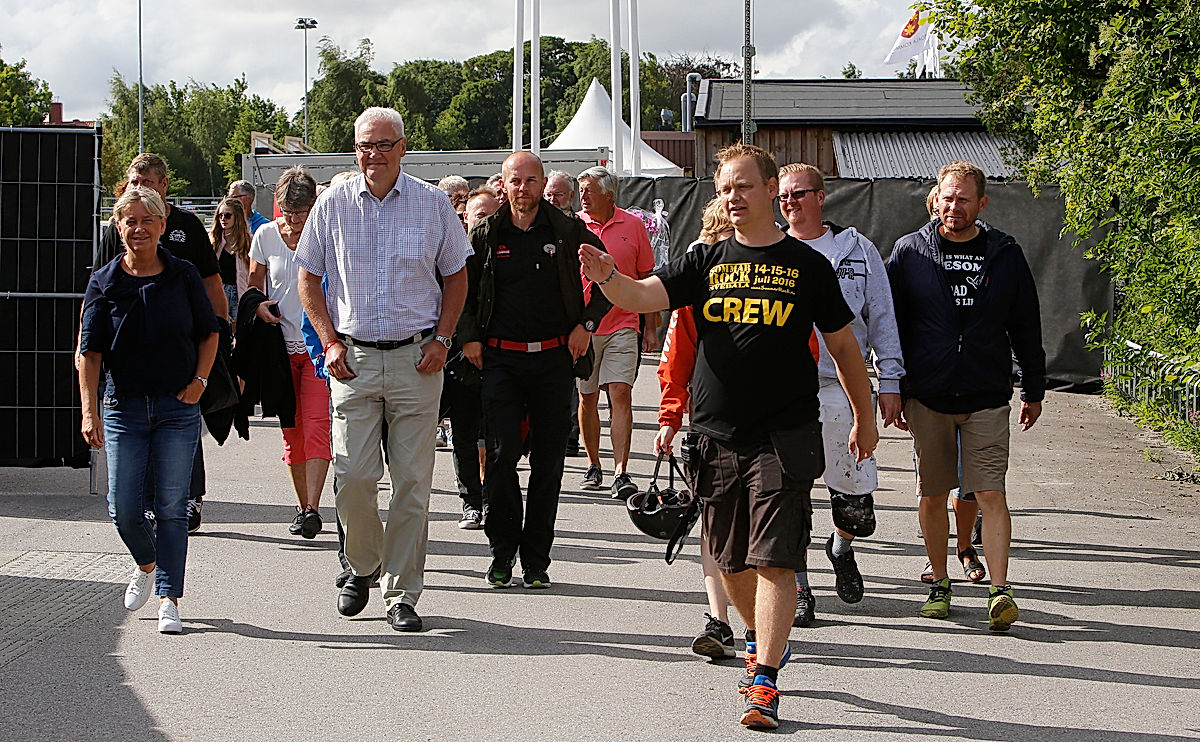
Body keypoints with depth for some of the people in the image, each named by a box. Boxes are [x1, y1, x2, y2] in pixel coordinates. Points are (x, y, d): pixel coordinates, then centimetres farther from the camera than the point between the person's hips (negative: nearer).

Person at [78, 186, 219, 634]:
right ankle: (146, 565, 31)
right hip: (124, 408, 1)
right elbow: (89, 352, -3)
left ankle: (168, 598, 1)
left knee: (172, 507, -4)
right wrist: (89, 411, -13)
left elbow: (209, 333, 12)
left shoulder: (183, 276, 1)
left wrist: (199, 381, -1)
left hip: (178, 407, -1)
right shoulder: (104, 283, 0)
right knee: (123, 509, 1)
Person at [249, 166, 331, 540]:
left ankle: (312, 508, -18)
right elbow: (254, 283, 16)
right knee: (291, 432, 7)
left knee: (316, 425, -15)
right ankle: (303, 507, 17)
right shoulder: (266, 236, 4)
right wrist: (259, 306, -7)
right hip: (280, 346, 3)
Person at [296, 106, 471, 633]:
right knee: (352, 476, -5)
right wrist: (329, 342, 1)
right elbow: (308, 279, 11)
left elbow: (456, 277, 11)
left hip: (416, 358, 0)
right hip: (353, 358, 0)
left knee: (412, 480, -1)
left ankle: (402, 594, 8)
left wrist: (441, 339, -1)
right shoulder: (333, 205, 3)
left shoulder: (433, 204, 2)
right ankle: (362, 567, 21)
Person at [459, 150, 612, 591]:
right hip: (501, 358, 0)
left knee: (548, 461, 2)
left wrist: (586, 323, 3)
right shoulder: (485, 236, 4)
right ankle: (502, 553, 6)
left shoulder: (568, 231, 3)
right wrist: (469, 337, 3)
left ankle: (536, 560, 11)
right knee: (501, 456, -9)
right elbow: (462, 290, 16)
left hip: (554, 357, 0)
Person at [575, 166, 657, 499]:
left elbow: (646, 278, 9)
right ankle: (593, 466, 23)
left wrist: (651, 327, 7)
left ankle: (621, 473, -14)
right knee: (587, 397, 8)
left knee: (621, 394, -11)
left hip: (622, 325, -1)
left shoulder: (633, 225, 4)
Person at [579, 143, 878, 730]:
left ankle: (765, 683, -12)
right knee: (730, 560, 13)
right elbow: (643, 295, -8)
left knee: (773, 560, -11)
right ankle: (764, 640, 39)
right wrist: (608, 276, -30)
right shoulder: (705, 262, 7)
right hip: (716, 434, 3)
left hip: (785, 434, -3)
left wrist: (865, 418, 14)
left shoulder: (806, 264, 3)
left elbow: (843, 345, 11)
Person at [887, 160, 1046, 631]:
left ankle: (1000, 592, -9)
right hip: (927, 397, 1)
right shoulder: (910, 252, 2)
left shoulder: (1004, 255, 4)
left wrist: (1034, 391, 12)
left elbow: (1026, 327, 11)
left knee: (991, 494, -7)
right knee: (933, 495, 7)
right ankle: (939, 585, 20)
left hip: (987, 398, 0)